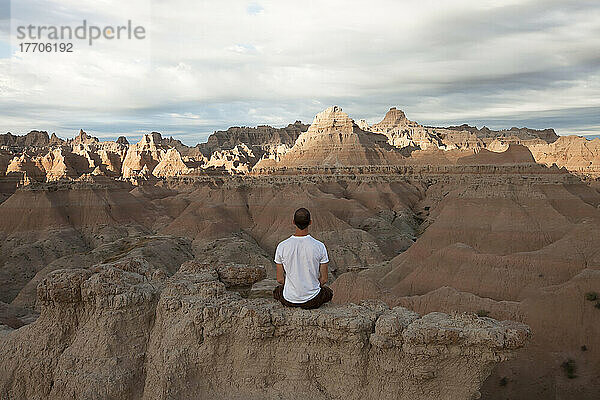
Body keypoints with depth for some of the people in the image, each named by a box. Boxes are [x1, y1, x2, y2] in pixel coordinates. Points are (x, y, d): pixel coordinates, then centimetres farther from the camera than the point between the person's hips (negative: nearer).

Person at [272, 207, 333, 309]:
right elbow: (324, 279, -7)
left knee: (277, 291, 37)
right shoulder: (319, 247, -15)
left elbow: (280, 279, -4)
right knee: (328, 292, 34)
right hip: (312, 301, -1)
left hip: (289, 300, 1)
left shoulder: (282, 247, -12)